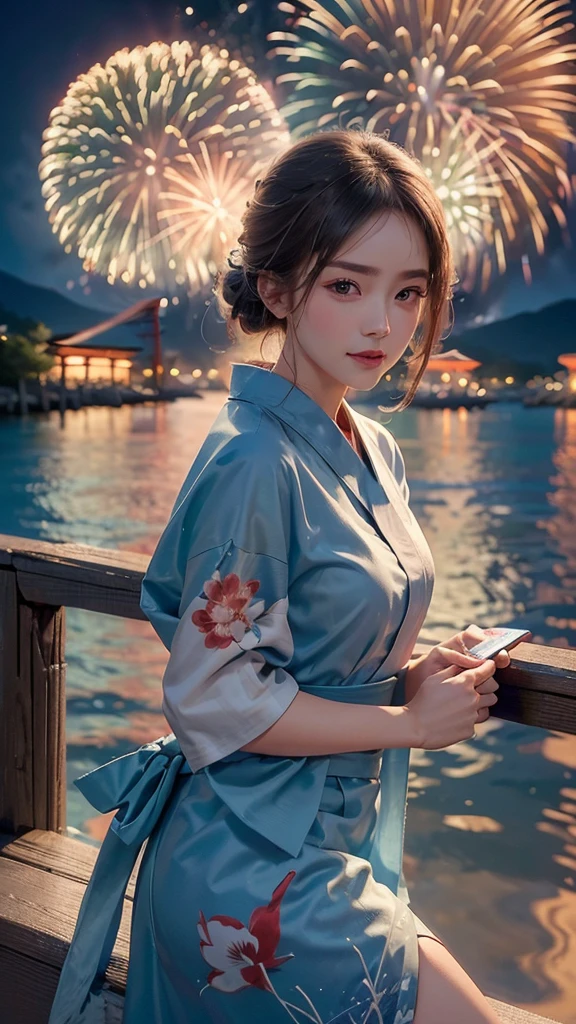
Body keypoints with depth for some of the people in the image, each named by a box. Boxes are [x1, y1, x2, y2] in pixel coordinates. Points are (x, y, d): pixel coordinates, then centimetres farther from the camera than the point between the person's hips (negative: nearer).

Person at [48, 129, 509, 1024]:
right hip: (262, 873, -8)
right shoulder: (256, 463, -23)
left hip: (333, 844, 9)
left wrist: (425, 669, -3)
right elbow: (218, 703, -21)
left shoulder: (376, 454, 5)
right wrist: (413, 718, -13)